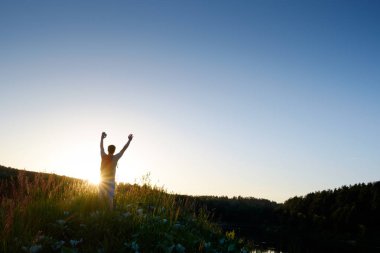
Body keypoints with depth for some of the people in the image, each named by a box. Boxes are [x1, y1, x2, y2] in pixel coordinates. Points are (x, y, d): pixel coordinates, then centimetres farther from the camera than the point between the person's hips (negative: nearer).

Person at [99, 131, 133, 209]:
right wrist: (129, 140, 10)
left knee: (101, 198, 4)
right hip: (110, 181, -2)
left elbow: (101, 147, 15)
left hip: (102, 181, 3)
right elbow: (124, 149, 0)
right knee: (110, 198, -3)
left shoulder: (103, 156, -1)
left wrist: (102, 137, 30)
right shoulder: (115, 157, -8)